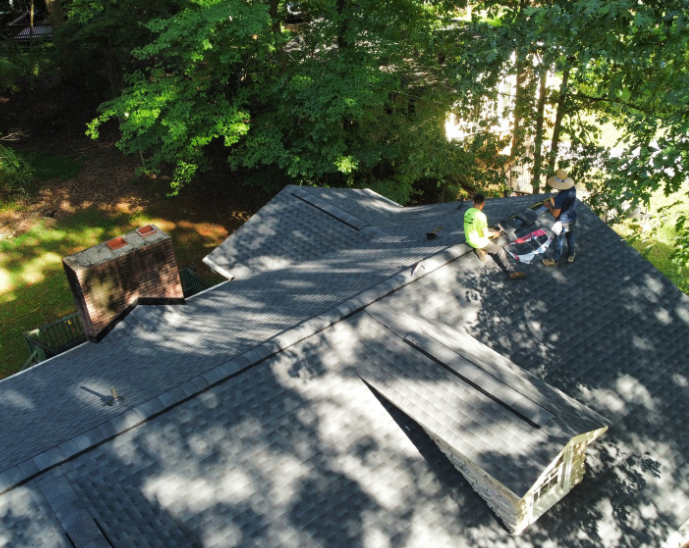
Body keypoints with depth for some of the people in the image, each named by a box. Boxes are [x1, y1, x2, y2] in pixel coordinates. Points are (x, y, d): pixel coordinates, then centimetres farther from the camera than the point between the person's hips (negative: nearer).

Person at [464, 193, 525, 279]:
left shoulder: (468, 211, -2)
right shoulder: (481, 215, -26)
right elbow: (485, 234, -22)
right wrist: (494, 233, -1)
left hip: (470, 239, 8)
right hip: (478, 241, -8)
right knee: (500, 251, 2)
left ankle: (480, 250, 13)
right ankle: (510, 272, -1)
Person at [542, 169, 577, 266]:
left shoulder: (560, 197, -35)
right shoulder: (573, 189, -14)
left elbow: (555, 214, -26)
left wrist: (548, 205, -11)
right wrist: (554, 202, 4)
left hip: (563, 223, -6)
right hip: (572, 219, 6)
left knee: (559, 241, 15)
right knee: (570, 237, 29)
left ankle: (555, 260, 35)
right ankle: (571, 255, 49)